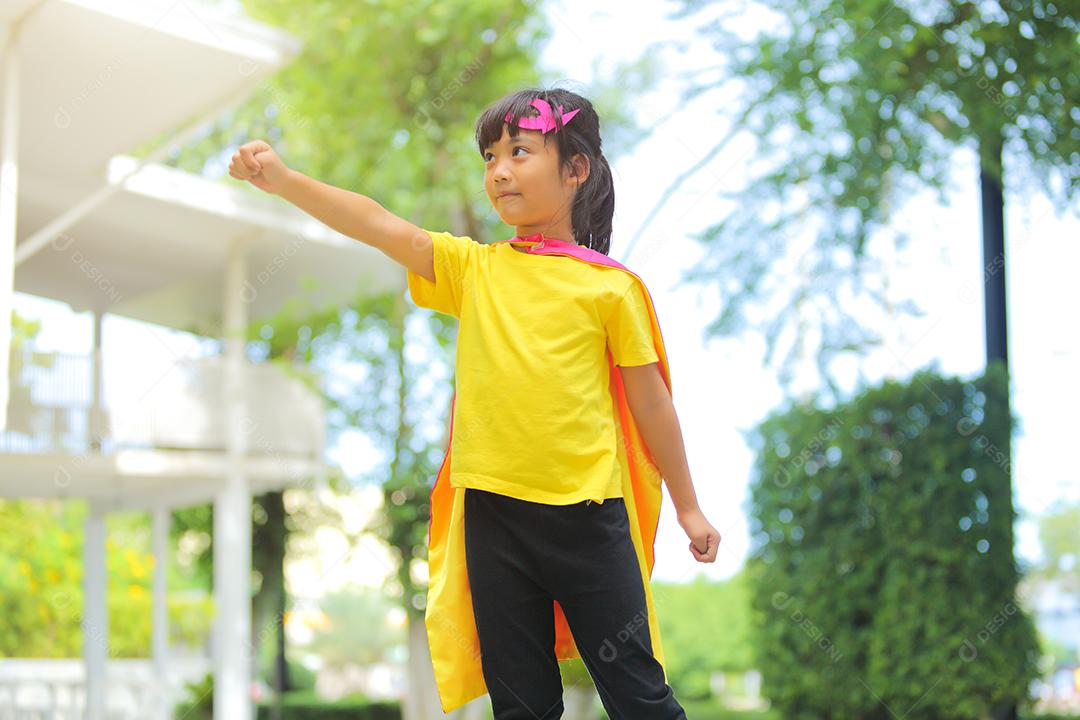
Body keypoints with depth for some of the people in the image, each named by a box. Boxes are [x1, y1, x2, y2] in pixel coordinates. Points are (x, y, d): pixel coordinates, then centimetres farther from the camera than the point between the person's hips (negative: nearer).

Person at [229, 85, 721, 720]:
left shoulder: (610, 286, -2)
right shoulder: (472, 268, 6)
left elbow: (650, 402, 3)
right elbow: (383, 228, -5)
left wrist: (688, 506, 9)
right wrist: (284, 180, -17)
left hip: (586, 516, -3)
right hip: (493, 512, 3)